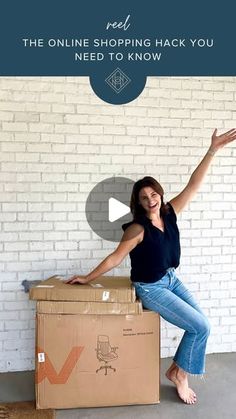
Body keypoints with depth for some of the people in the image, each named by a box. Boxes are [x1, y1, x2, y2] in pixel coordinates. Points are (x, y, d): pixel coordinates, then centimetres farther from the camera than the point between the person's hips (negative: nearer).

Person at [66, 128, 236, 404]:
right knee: (200, 327, -7)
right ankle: (179, 375, 15)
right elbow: (115, 258, -16)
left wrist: (212, 150, -15)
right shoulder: (138, 228, -23)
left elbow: (193, 185, -11)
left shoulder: (169, 213, -7)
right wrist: (88, 278, -12)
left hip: (172, 279, 7)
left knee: (200, 325, 4)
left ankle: (176, 370, 22)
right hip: (150, 289, -7)